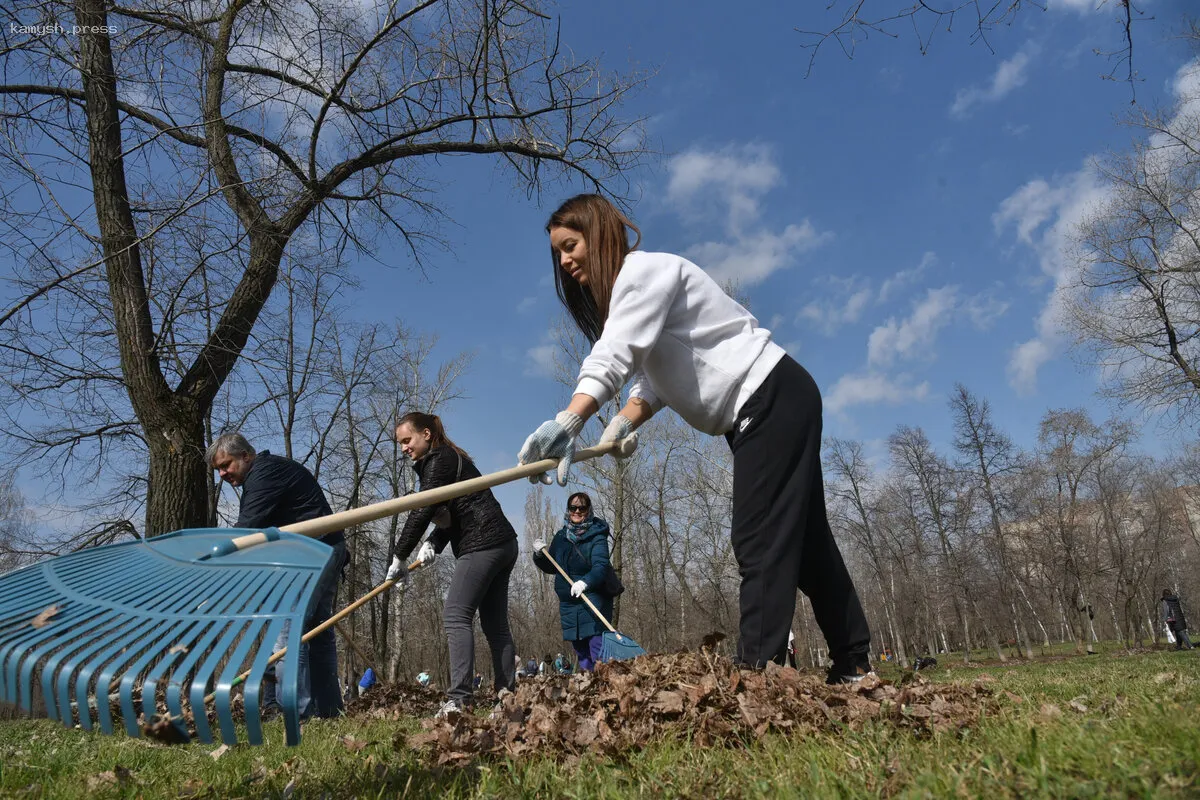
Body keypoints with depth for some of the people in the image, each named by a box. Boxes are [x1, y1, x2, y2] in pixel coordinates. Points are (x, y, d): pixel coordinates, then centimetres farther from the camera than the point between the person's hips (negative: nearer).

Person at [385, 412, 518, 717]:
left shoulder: (439, 460, -8)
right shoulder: (447, 460, 22)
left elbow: (422, 511, -14)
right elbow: (450, 515, 16)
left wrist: (399, 557, -8)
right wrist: (433, 544, -1)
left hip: (482, 545, -11)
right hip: (501, 544, 11)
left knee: (456, 615, -14)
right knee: (495, 623, 8)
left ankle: (458, 699, -19)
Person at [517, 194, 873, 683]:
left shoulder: (645, 268, -13)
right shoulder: (632, 290, 17)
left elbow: (615, 354, -32)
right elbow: (655, 374, 7)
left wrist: (568, 422, -44)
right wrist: (627, 420, -11)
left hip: (774, 398, -10)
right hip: (756, 412, 10)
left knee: (759, 539, -14)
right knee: (801, 535, 11)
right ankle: (854, 665, 19)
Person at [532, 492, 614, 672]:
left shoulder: (597, 536, -10)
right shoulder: (560, 536, 9)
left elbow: (600, 567, -24)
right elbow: (552, 568, 18)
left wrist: (585, 582, -42)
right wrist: (539, 555, -1)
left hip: (593, 601, -6)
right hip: (568, 602, 6)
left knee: (597, 648, -16)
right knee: (580, 650, 14)